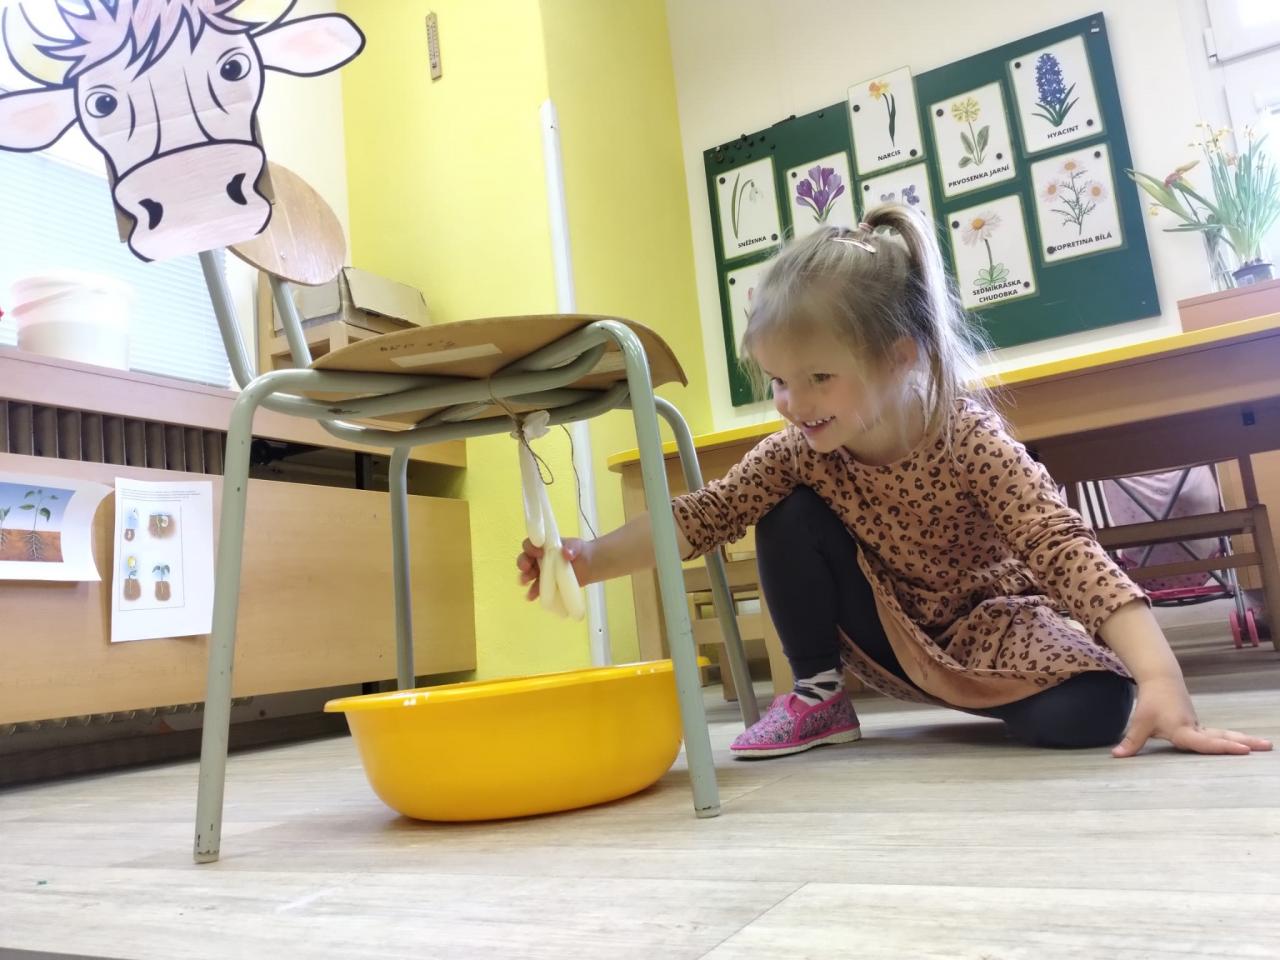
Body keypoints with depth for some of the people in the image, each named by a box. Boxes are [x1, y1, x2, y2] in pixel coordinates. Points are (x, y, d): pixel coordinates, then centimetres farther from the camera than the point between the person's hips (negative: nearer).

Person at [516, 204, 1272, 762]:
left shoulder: (968, 438, -28)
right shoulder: (798, 454, -17)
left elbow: (1064, 547, -35)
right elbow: (703, 517, -18)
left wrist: (1161, 682, -46)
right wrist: (590, 560, -31)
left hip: (985, 624, -3)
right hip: (886, 631, 3)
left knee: (1087, 712, -33)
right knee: (788, 517, -22)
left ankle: (977, 698, 3)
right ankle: (819, 696, -3)